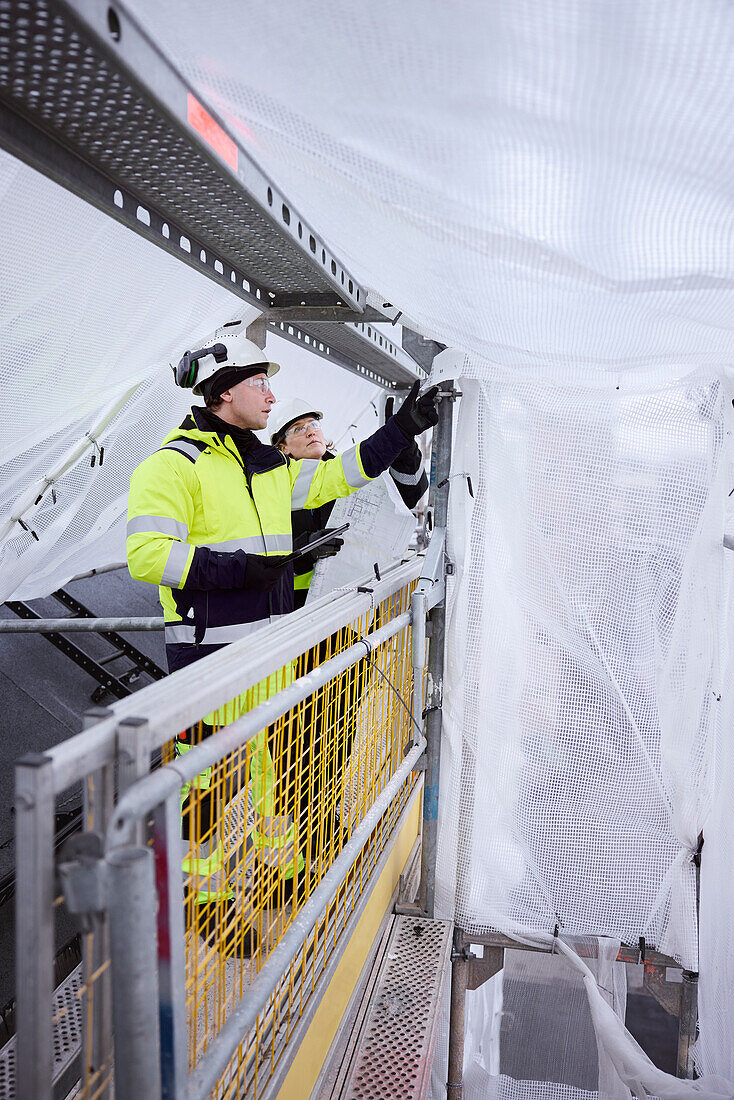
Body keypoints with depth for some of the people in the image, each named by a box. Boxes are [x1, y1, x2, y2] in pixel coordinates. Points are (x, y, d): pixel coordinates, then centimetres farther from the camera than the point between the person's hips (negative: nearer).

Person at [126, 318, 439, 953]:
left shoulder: (269, 468, 14)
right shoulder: (175, 464, -11)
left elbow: (337, 476, 20)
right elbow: (147, 554, -19)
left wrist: (404, 428, 16)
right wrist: (241, 569, -21)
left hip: (271, 647, 8)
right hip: (211, 653, -8)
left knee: (275, 758, 19)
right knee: (210, 775, 2)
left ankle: (281, 861, 39)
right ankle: (209, 894, 22)